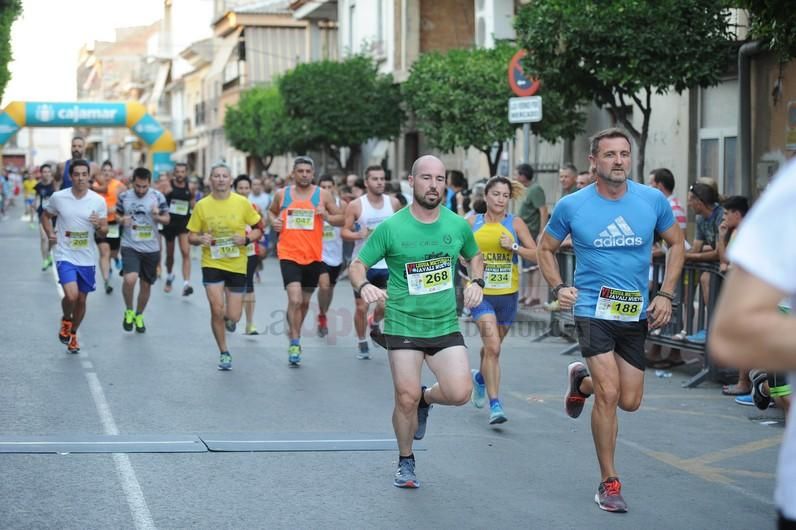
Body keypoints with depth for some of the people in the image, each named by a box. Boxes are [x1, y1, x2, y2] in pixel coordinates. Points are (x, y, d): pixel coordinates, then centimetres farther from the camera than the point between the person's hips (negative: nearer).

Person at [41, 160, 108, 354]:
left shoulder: (98, 201, -5)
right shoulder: (58, 197, -6)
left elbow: (104, 232, 1)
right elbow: (46, 216, 14)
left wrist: (99, 226, -21)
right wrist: (50, 234, -2)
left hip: (88, 259, 2)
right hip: (65, 256, -2)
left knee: (81, 300, 12)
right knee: (71, 295, -21)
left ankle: (73, 334, 35)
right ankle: (66, 320, 12)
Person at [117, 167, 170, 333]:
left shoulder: (157, 197, -4)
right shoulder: (124, 196, -3)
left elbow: (167, 219, 4)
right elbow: (117, 215, 12)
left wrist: (158, 217, -19)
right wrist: (121, 220, -11)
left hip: (151, 248, 2)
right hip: (130, 246, -2)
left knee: (146, 285, 13)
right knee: (130, 279, -23)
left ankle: (139, 316, 36)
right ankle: (129, 311, 2)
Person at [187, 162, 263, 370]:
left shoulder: (242, 203, -5)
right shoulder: (202, 205, -3)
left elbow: (258, 229, 4)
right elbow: (191, 236, 5)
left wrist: (246, 239, -15)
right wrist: (200, 239, -17)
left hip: (237, 265, 0)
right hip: (212, 263, 0)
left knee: (233, 316, 1)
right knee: (217, 310, -10)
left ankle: (230, 318, 41)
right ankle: (224, 353, 11)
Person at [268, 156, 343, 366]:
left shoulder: (323, 195, 1)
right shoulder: (282, 194, 3)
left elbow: (341, 218, 4)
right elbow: (272, 211, 22)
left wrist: (326, 216, -15)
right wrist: (274, 221, 0)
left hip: (313, 256, 2)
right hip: (289, 254, -2)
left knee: (305, 302, 15)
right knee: (295, 299, -17)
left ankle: (294, 334, 37)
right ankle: (295, 343, -7)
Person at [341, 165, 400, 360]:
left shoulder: (393, 203, 2)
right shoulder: (355, 205, -7)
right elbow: (344, 231, -5)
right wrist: (358, 235, -23)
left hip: (386, 263, 2)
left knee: (385, 305, -3)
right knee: (361, 306, 2)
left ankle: (374, 323, 31)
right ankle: (362, 343, 21)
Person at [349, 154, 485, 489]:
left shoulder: (458, 225, 2)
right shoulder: (391, 228, -7)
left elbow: (474, 256, 21)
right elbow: (358, 265, -2)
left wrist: (477, 282, 2)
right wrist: (363, 286, -23)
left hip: (446, 326, 2)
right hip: (403, 326, -2)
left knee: (459, 393, -13)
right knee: (405, 399, -3)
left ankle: (426, 398, 23)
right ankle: (406, 462, 22)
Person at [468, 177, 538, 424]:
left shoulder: (515, 224, 0)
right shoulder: (472, 223, 0)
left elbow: (536, 254, -2)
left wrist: (514, 247, -17)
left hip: (507, 294, 2)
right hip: (481, 292, -2)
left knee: (493, 346, 18)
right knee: (492, 346, -17)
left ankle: (480, 377, 50)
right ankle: (495, 405, -16)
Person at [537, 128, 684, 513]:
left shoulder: (653, 200, -3)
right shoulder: (572, 206, -6)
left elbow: (676, 244, 11)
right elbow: (545, 248, 10)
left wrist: (665, 294, 1)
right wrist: (558, 288, -5)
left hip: (636, 313, 3)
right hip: (593, 310, -3)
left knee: (630, 401, 8)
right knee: (609, 394, -13)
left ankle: (582, 380, 41)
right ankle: (609, 482, 1)